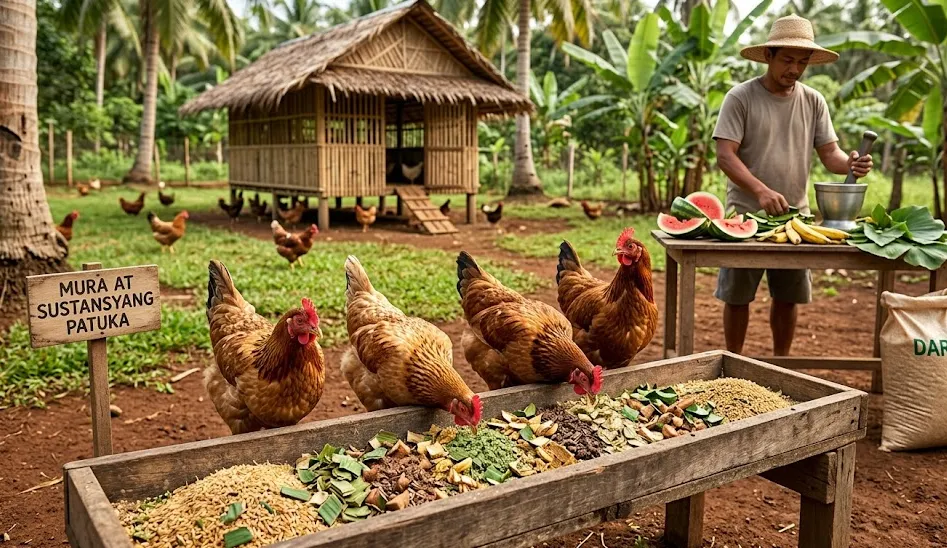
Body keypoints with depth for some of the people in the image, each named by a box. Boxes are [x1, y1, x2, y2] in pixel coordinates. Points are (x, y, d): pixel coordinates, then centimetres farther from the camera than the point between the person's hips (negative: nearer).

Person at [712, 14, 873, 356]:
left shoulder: (813, 101, 6)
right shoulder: (741, 98, -8)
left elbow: (829, 154, 4)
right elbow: (724, 156, -17)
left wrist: (850, 164, -20)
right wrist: (761, 191, -31)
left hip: (794, 215, 4)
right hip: (746, 214, -4)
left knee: (788, 297, 12)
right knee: (737, 296, 5)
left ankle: (780, 363, 29)